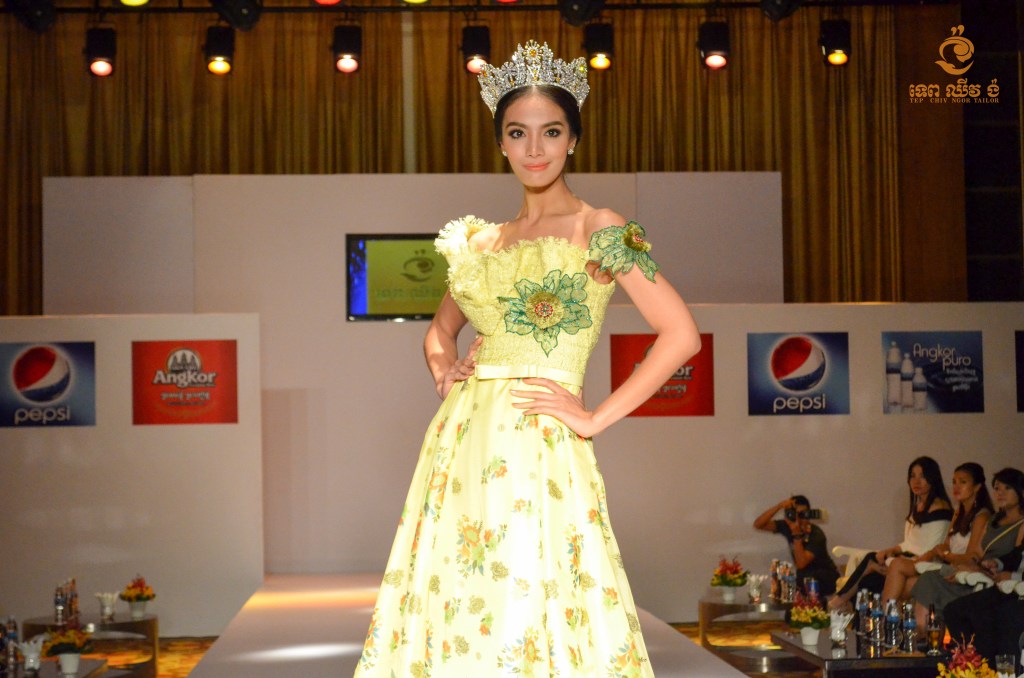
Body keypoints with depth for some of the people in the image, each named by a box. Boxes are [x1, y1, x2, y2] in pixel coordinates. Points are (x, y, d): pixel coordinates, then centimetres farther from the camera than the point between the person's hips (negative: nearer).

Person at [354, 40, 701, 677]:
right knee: (452, 615, 7)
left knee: (526, 621, -7)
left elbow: (682, 333, -12)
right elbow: (441, 327, 31)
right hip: (463, 444, 6)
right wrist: (445, 371, 9)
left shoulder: (600, 231, -3)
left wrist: (596, 419, -11)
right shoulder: (483, 240, 14)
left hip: (537, 451, -6)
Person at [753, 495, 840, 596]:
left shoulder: (816, 534, -24)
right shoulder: (787, 527, -9)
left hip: (826, 579, -5)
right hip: (804, 577, 5)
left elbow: (801, 564, -30)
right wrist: (779, 506, -28)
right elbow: (758, 524, -18)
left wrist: (797, 535, -35)